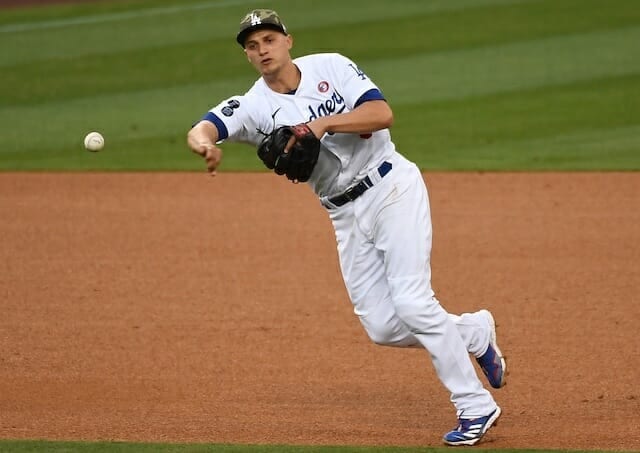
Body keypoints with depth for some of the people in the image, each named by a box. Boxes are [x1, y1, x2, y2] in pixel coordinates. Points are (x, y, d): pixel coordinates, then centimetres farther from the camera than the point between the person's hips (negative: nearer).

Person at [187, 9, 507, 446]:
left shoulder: (331, 67, -5)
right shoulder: (254, 107, -2)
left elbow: (382, 113, -16)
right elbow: (200, 131, -19)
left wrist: (324, 122, -28)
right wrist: (207, 145, -42)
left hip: (393, 188, -4)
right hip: (347, 216, 4)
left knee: (412, 303, -16)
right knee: (382, 327, 1)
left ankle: (476, 406, -6)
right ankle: (475, 333, 26)